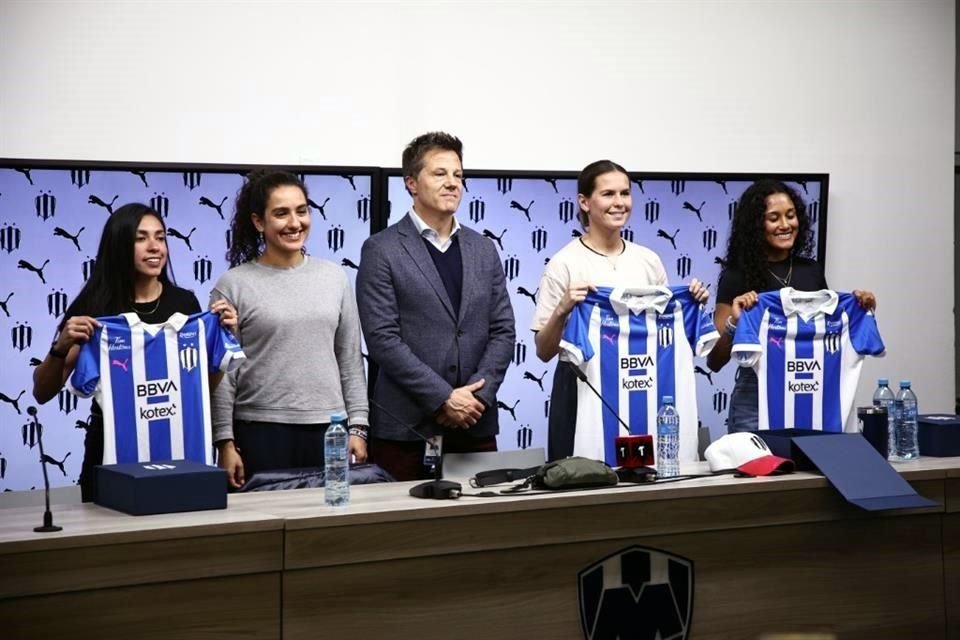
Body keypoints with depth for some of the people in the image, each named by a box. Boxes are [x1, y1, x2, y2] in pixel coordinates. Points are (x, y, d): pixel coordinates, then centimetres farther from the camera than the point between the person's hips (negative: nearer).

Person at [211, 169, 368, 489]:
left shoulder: (334, 277, 8)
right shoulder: (233, 285, -1)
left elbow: (351, 360, 11)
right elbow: (221, 373, -2)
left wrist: (358, 427, 5)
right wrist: (225, 442, -6)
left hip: (329, 429, 3)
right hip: (262, 433, -3)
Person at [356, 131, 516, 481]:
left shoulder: (483, 249, 13)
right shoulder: (381, 250, -2)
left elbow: (503, 330, 9)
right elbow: (383, 338, -10)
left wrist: (476, 396, -6)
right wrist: (444, 398, -13)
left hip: (476, 422, 4)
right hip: (406, 425, -4)